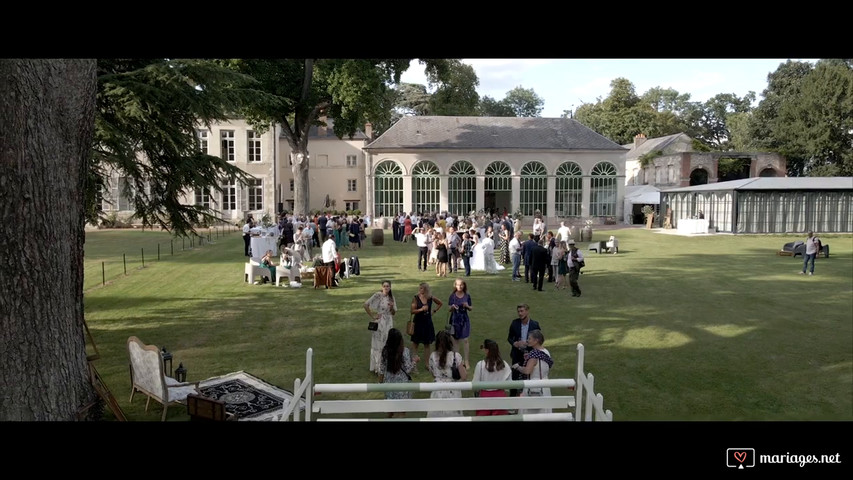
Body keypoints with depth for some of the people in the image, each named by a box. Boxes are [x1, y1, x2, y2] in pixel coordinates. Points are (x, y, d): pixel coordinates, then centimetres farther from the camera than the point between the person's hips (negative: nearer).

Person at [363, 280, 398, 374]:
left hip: (389, 323, 5)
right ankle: (377, 367, 14)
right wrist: (372, 316, -11)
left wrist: (392, 307, -11)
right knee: (378, 344, 3)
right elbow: (366, 305, -15)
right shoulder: (377, 295, -11)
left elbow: (394, 313, 9)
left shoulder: (391, 297, 7)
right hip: (379, 323, -5)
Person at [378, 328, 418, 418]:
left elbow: (382, 367, 1)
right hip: (401, 382, -4)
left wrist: (381, 380, 16)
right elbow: (408, 369, -17)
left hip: (389, 381, 4)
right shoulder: (404, 351, -22)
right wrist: (415, 361, -1)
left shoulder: (385, 350, -10)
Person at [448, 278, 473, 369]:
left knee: (465, 340, -1)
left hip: (464, 320, 0)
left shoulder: (467, 296, -2)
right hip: (455, 320, 0)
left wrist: (467, 306, -16)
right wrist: (452, 307, -22)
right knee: (455, 340, 8)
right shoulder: (452, 296, -4)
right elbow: (449, 308, 0)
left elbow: (470, 309, 6)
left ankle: (466, 361, 8)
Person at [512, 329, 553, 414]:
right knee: (544, 410, 15)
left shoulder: (534, 353, -22)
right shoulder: (546, 351, 3)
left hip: (534, 388, -8)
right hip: (544, 387, 8)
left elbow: (527, 371, -31)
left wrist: (517, 366, -14)